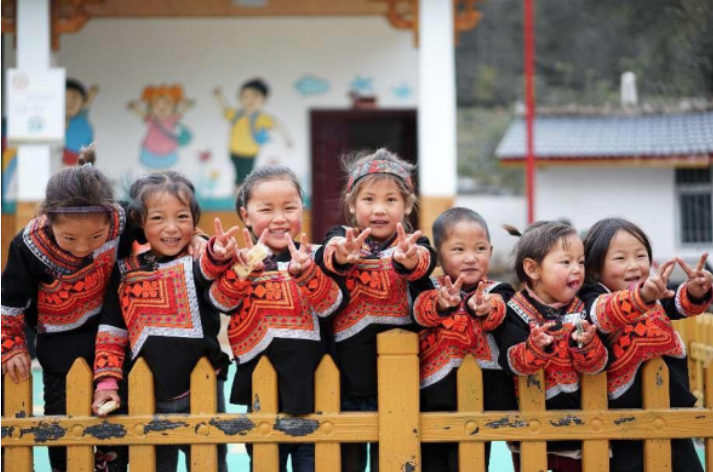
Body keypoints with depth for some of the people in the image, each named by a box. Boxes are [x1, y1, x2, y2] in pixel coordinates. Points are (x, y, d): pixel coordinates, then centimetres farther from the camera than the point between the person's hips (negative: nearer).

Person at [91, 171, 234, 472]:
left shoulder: (200, 260, -6)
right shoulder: (126, 272, 4)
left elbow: (207, 270, -31)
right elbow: (111, 332, 10)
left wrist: (219, 255, -54)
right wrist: (106, 382, 1)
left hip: (201, 393, -3)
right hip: (148, 397, 3)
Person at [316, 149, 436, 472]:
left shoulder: (411, 246, 0)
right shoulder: (341, 239, 1)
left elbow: (424, 263, -25)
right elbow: (327, 258, -23)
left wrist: (409, 260, -49)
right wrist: (342, 256, -48)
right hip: (347, 381, 0)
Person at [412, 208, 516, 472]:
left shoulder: (494, 292, 2)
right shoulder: (430, 288, 3)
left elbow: (495, 314, -19)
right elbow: (421, 310, -19)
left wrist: (483, 308, -44)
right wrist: (441, 303, -42)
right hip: (434, 398, 1)